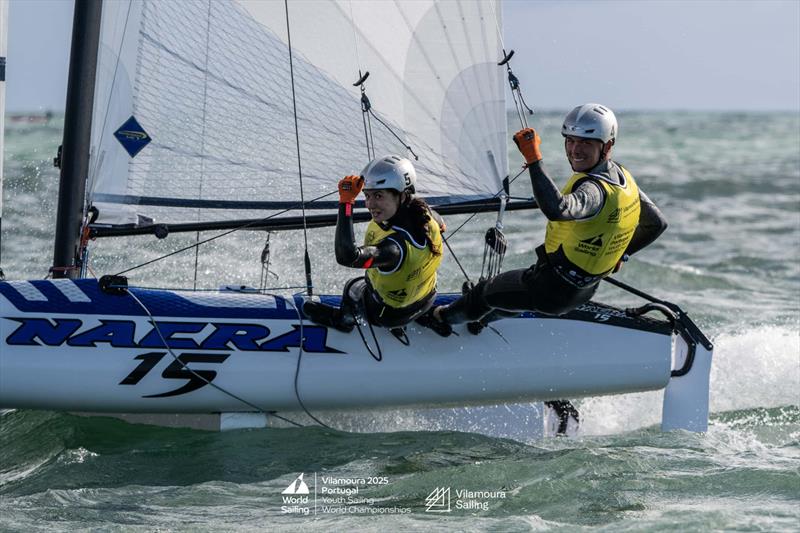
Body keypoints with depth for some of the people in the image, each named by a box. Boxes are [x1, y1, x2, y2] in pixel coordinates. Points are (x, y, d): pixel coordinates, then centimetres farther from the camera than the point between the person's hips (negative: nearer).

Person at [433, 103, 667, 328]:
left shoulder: (595, 190, -35)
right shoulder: (623, 177, -5)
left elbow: (557, 209, -58)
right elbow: (657, 224, 8)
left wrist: (534, 158, -53)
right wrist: (618, 255, 19)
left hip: (552, 290, -8)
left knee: (486, 291, 21)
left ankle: (448, 316, 51)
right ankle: (480, 319, 64)